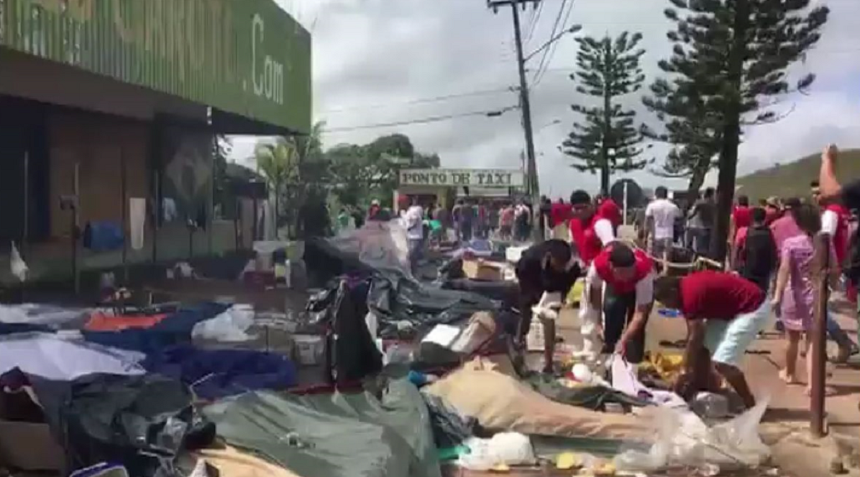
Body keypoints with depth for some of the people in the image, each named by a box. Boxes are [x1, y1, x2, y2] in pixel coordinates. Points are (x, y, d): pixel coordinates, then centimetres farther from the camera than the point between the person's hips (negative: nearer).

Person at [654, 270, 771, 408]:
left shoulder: (691, 293, -26)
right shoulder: (687, 286, 3)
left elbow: (694, 339, -19)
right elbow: (695, 338, 9)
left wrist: (687, 373, -10)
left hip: (754, 308, -10)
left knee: (722, 362, -16)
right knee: (701, 348, 9)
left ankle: (750, 406, 0)